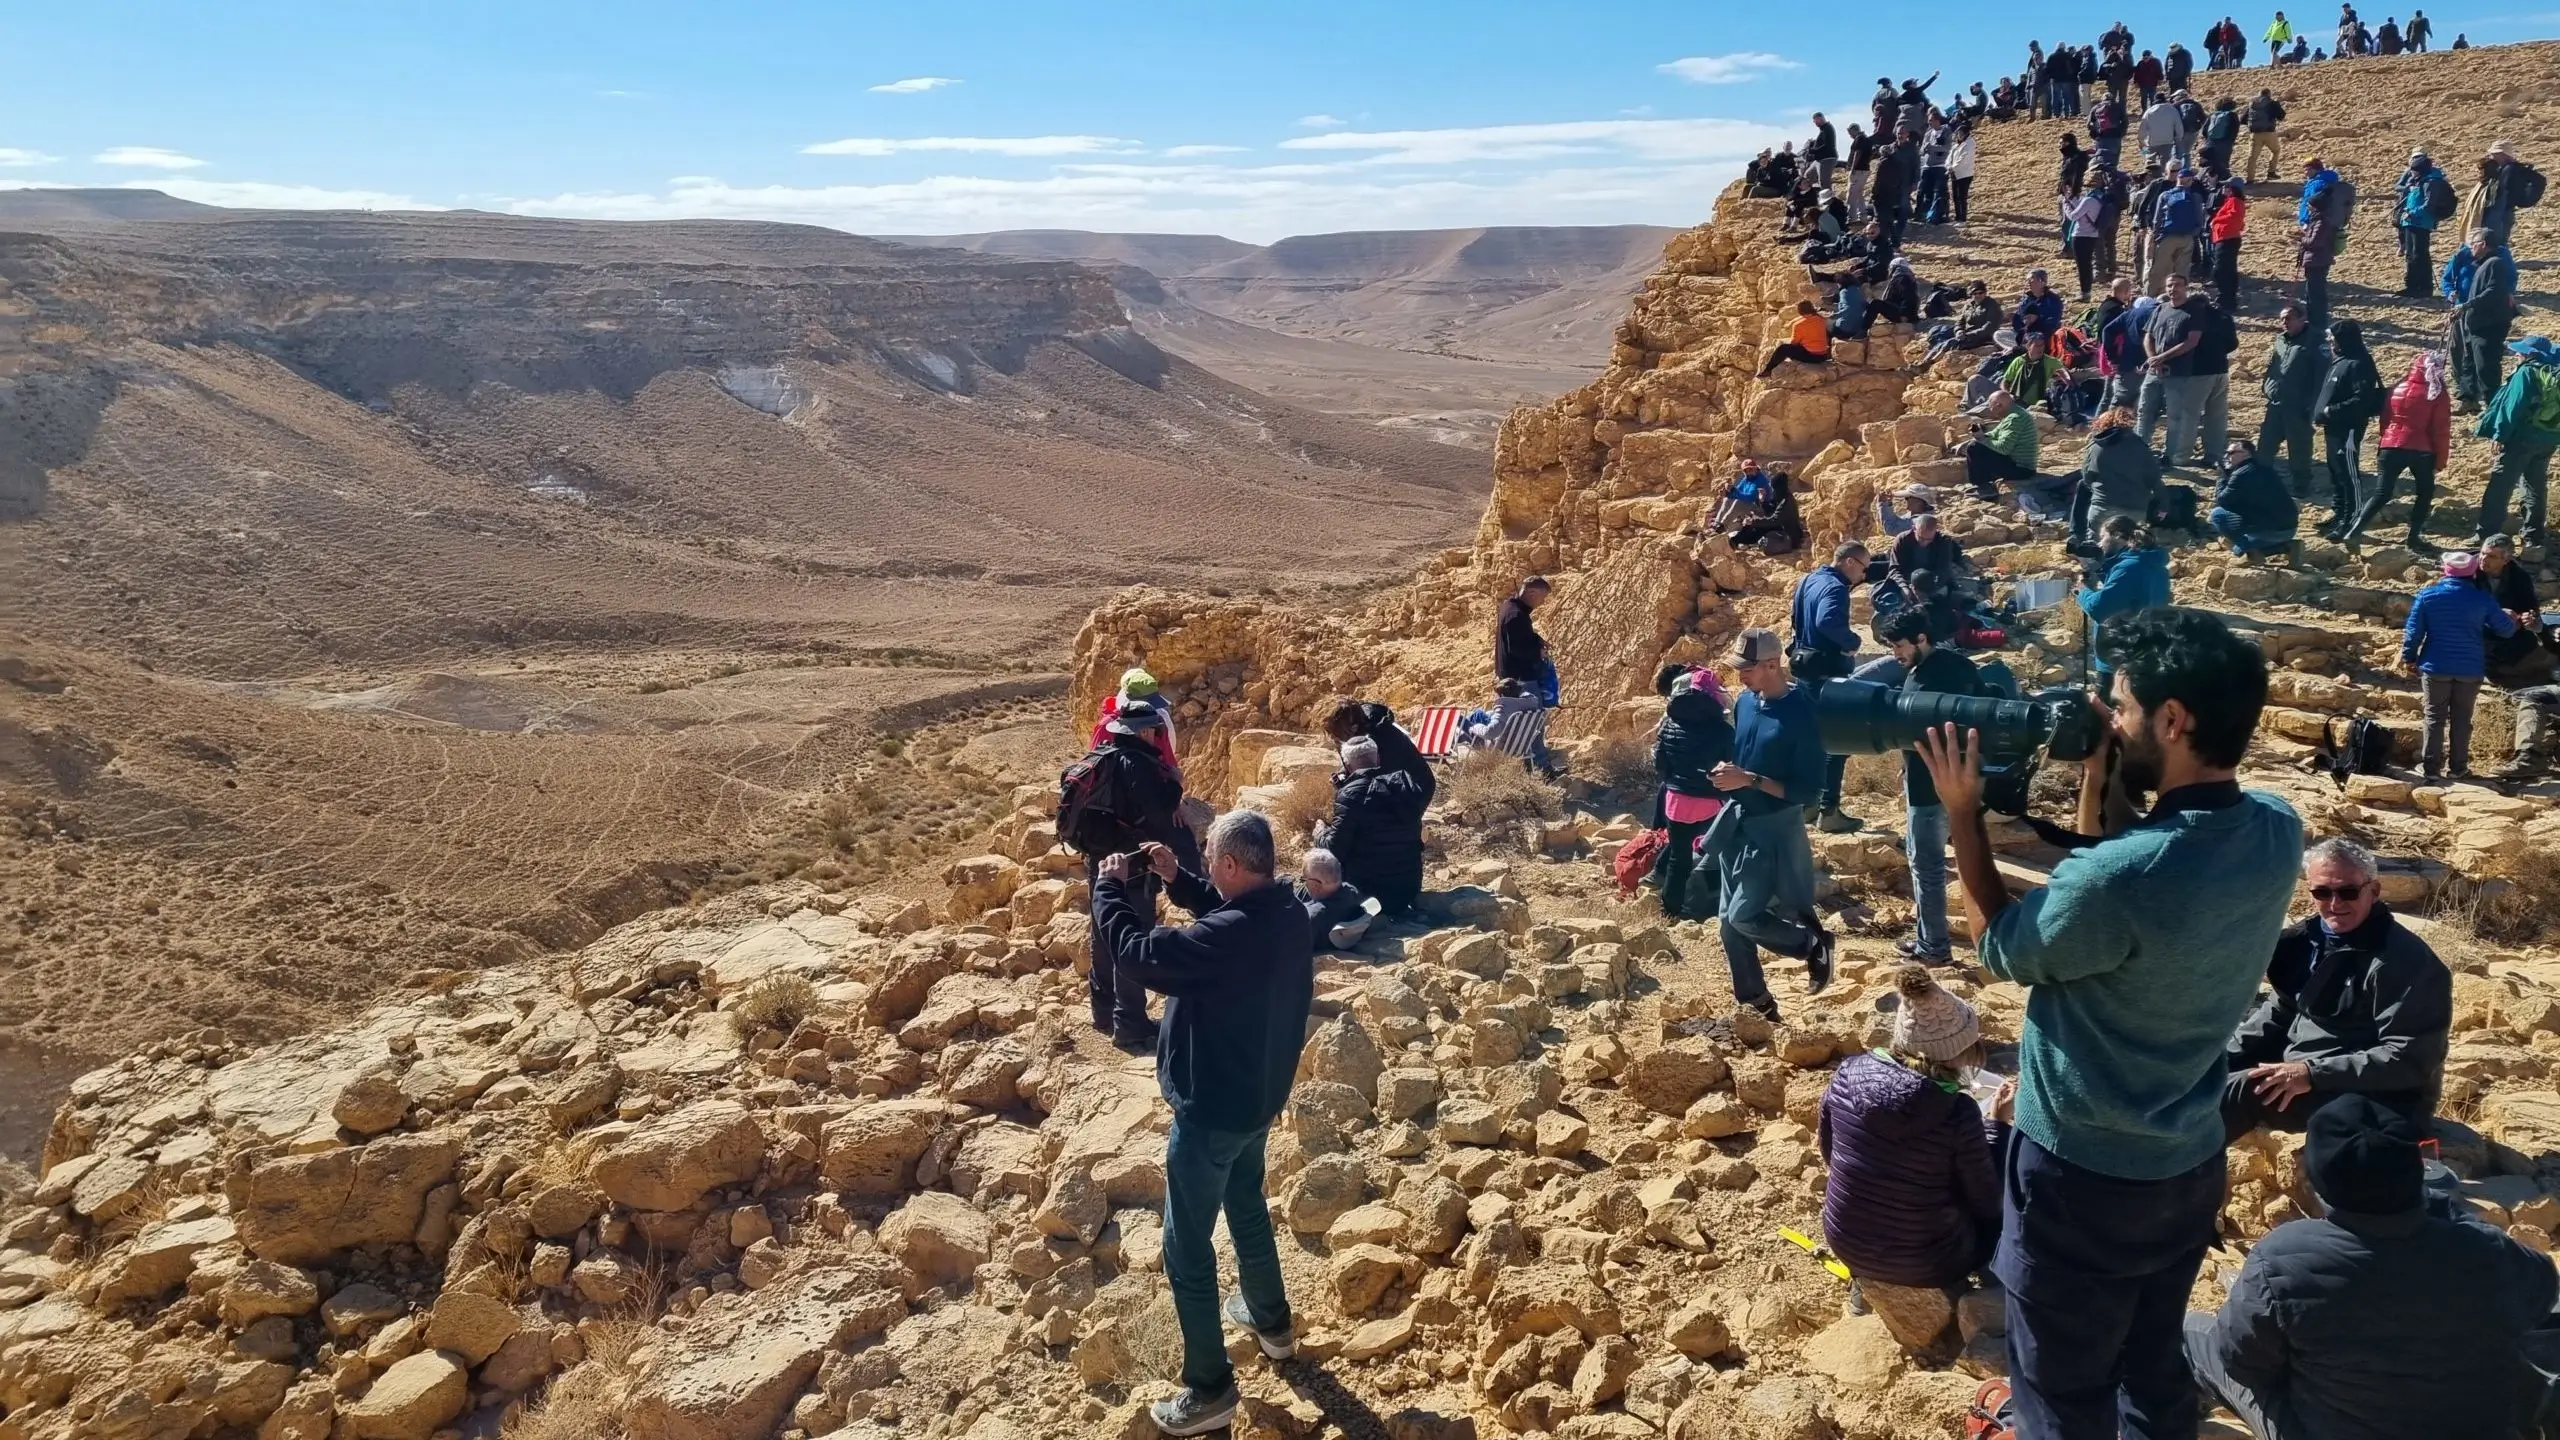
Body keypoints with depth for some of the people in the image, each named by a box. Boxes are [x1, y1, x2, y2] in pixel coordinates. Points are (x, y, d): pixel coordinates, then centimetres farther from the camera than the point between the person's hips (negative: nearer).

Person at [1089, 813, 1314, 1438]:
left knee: (1186, 1246, 6)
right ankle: (1271, 1322, 50)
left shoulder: (1231, 938, -34)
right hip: (1259, 1096, 9)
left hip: (1212, 1110, -9)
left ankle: (1209, 1389, 16)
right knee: (1247, 1207, 30)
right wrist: (1176, 880, 3)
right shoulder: (1285, 913, -6)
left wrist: (1111, 886, -14)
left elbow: (1134, 950, -29)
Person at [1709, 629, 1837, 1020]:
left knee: (1744, 917, -9)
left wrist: (1750, 780, -25)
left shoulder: (1800, 714, -20)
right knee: (1729, 921, 11)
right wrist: (1726, 771, -2)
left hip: (1775, 829, -7)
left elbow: (1809, 791, -20)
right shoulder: (1745, 701, 1)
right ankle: (1755, 1002, 27)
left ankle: (1815, 944, 18)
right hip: (1737, 823, 7)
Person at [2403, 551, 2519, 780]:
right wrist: (2512, 620, 29)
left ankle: (2431, 767, 4)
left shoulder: (2427, 595, -5)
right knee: (2461, 719, 10)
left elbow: (2414, 631, -4)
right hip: (2470, 669, 1)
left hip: (2436, 667, -1)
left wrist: (2409, 658, 7)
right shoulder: (2483, 599, -3)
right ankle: (2457, 767, 14)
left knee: (2434, 717, 6)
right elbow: (2506, 629, 6)